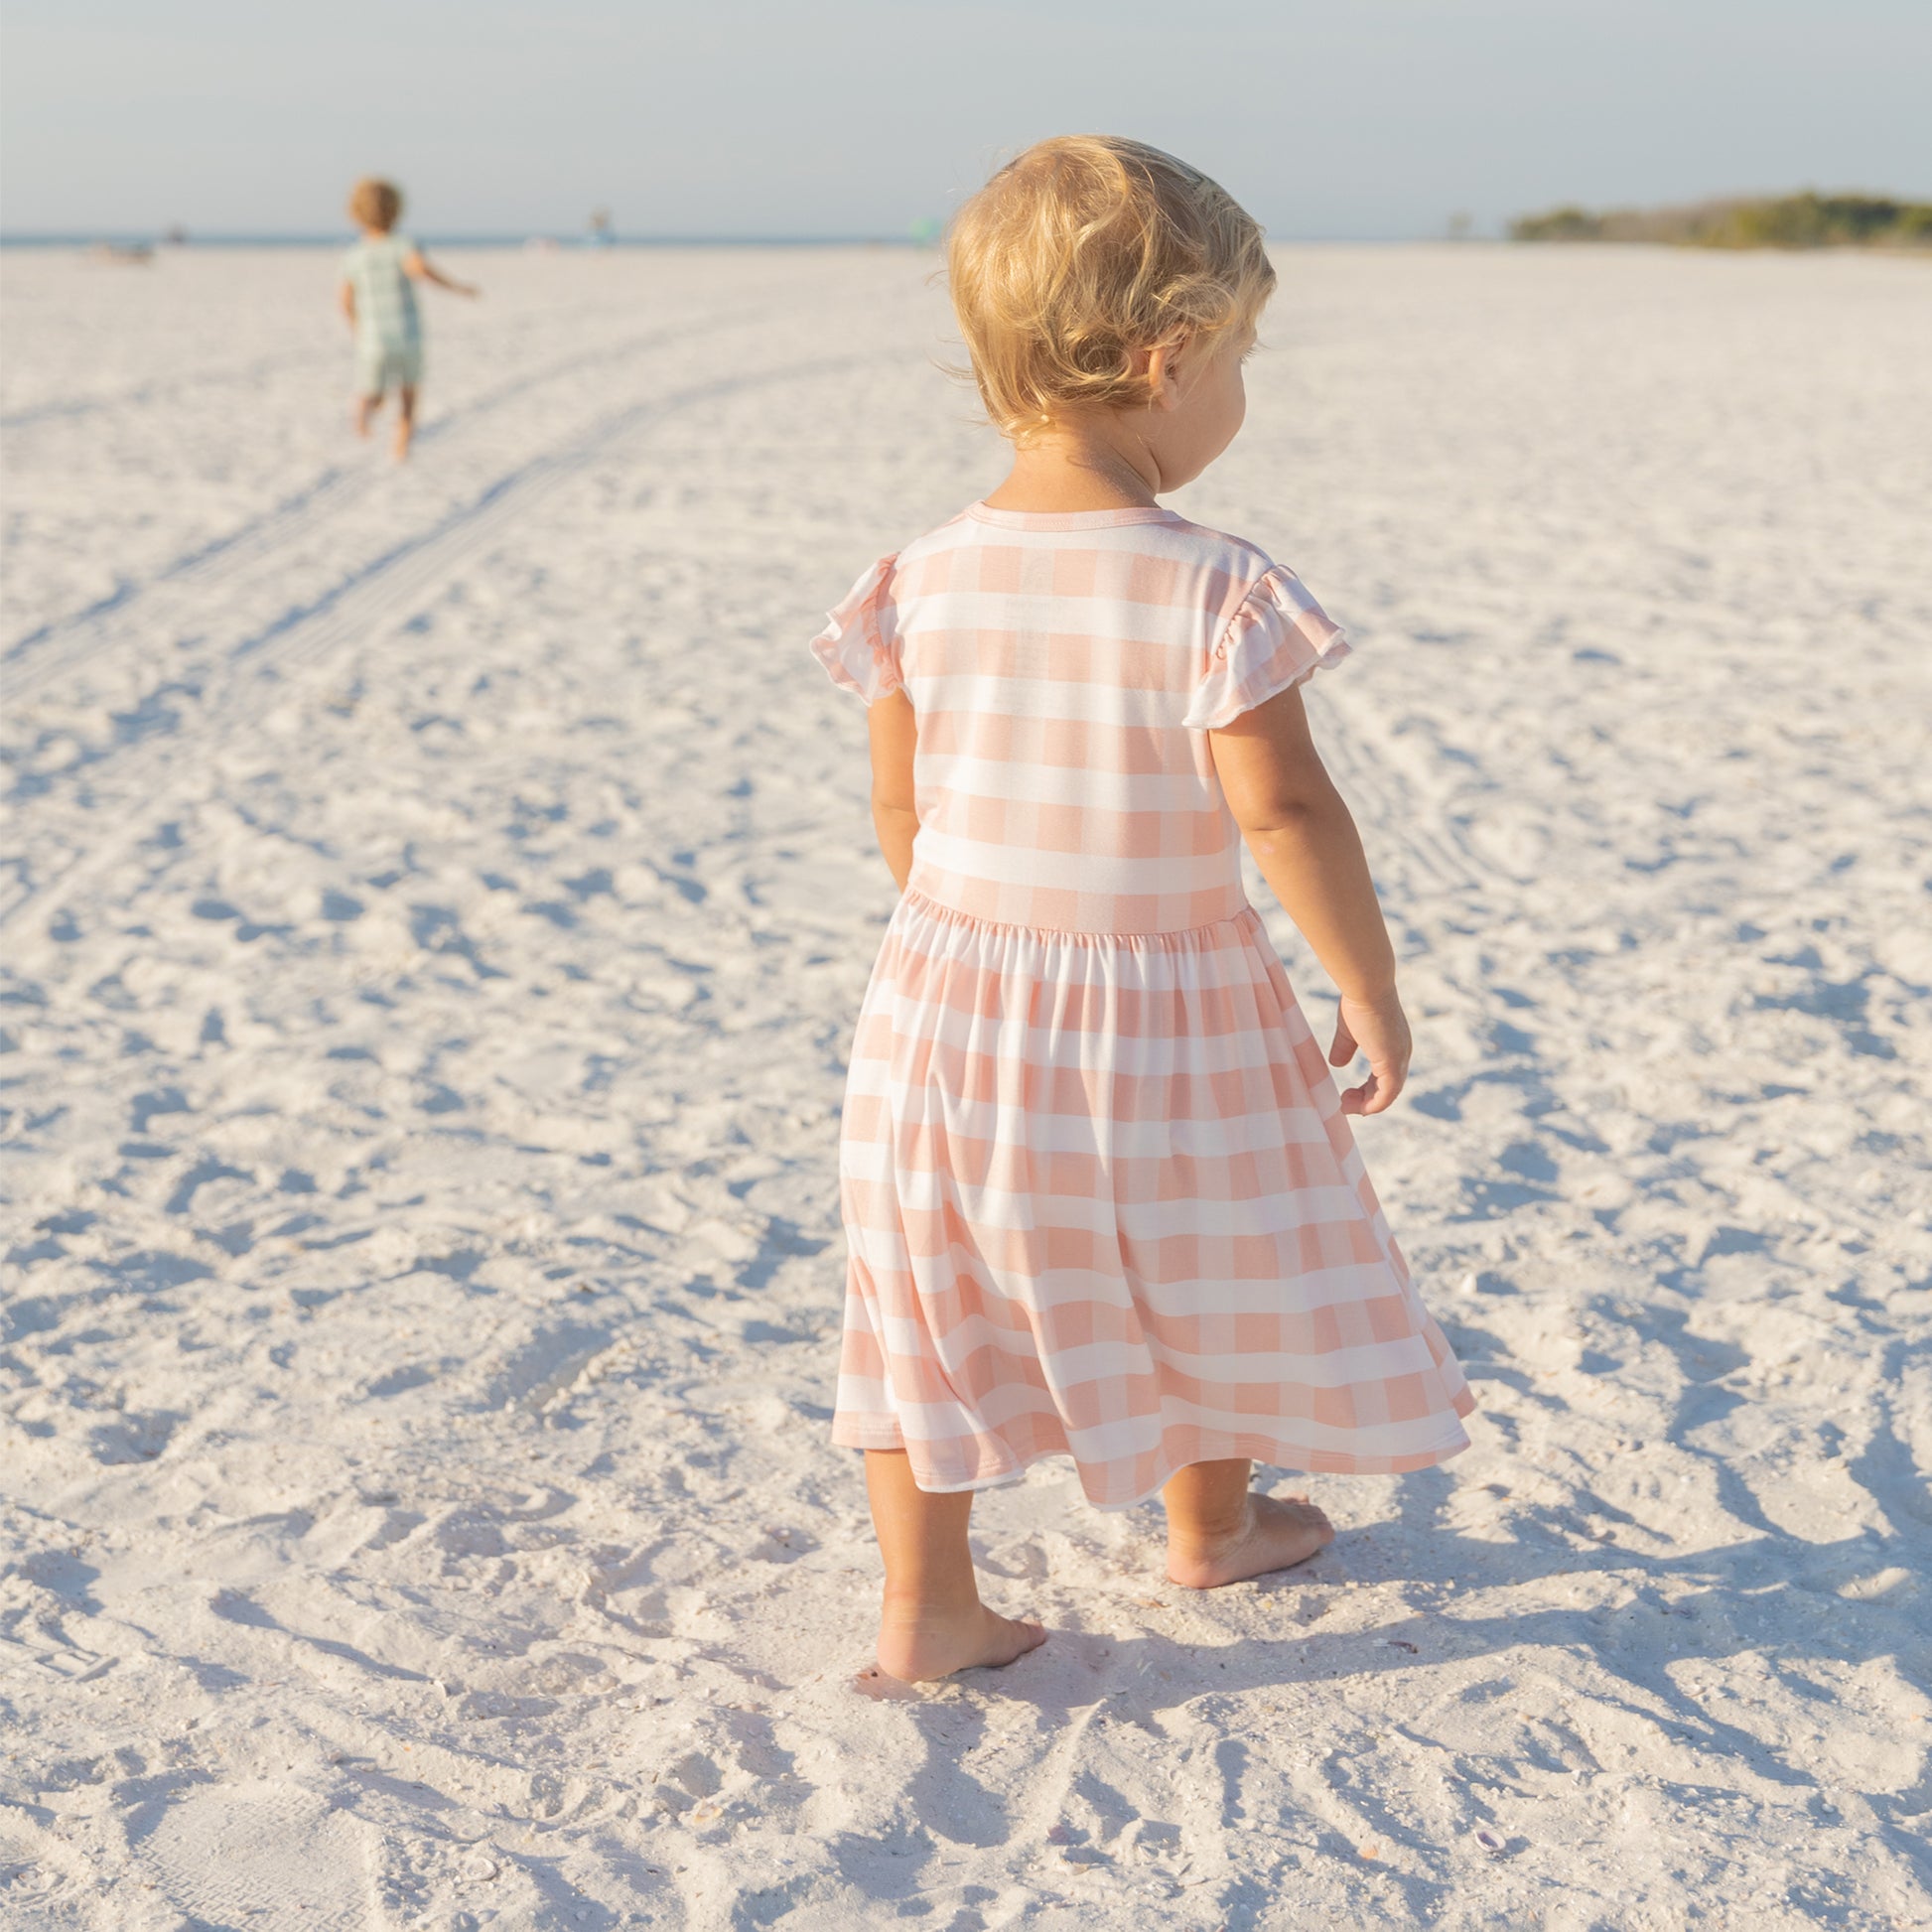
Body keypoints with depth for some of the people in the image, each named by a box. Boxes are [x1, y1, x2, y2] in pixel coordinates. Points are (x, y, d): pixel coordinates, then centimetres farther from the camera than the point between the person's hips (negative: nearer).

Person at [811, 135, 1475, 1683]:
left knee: (937, 1302, 14)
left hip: (950, 994, 3)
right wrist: (1374, 988, -9)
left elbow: (900, 811, 3)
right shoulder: (1212, 590, -19)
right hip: (1165, 1008, -3)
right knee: (1204, 1268, 21)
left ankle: (924, 1606, 17)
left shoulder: (924, 582, -5)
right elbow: (1285, 813, -21)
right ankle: (1211, 1526, 43)